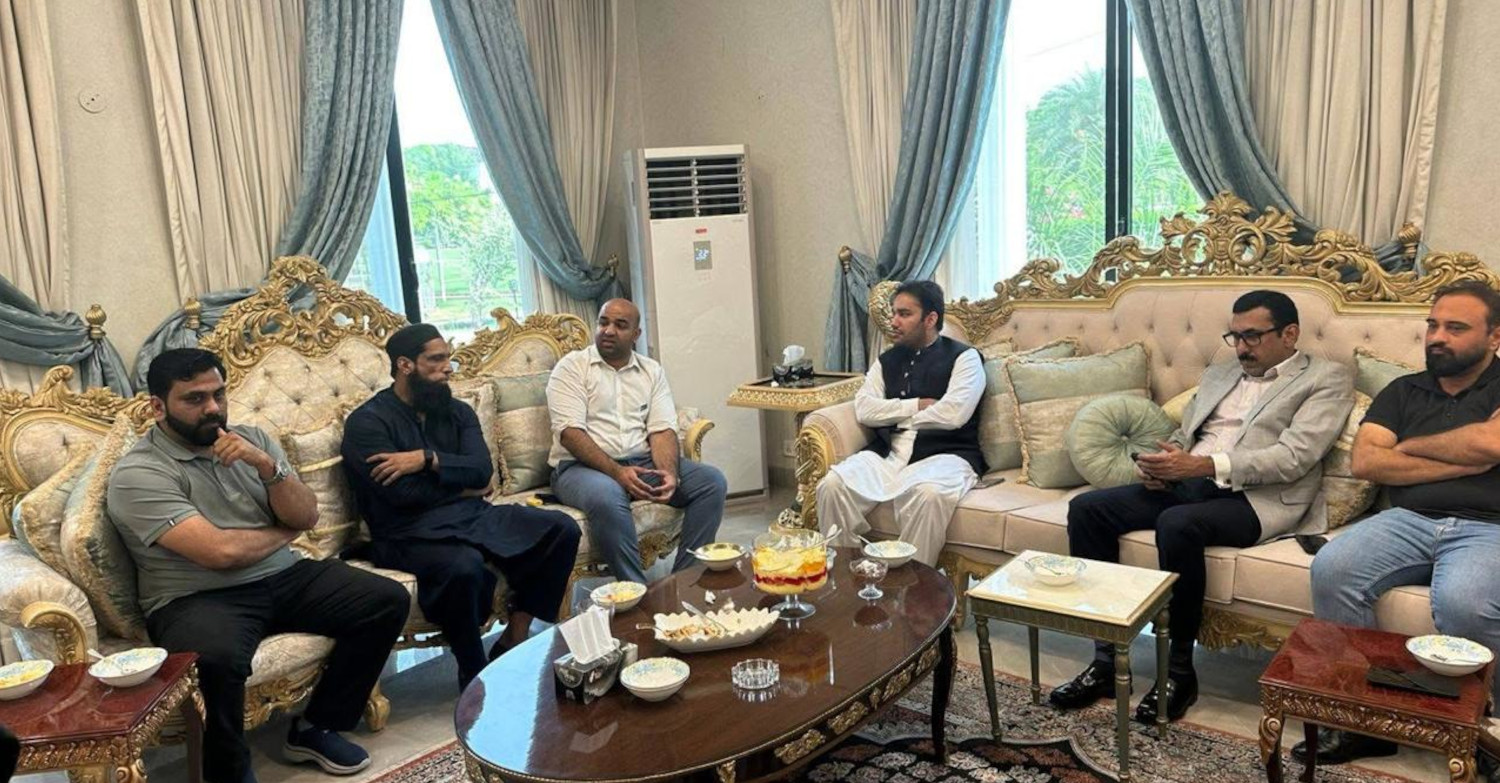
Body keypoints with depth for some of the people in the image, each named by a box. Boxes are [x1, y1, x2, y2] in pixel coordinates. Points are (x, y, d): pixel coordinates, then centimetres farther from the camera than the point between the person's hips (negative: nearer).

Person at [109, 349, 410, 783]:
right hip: (197, 599, -6)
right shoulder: (138, 474, -10)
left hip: (284, 578, 7)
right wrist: (283, 531, -2)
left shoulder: (252, 439, 10)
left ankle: (315, 728, 4)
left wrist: (267, 465, -15)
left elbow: (306, 516, 2)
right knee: (217, 659, -40)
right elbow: (221, 551, -21)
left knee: (388, 600, -10)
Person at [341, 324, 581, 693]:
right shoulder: (367, 422, -5)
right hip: (409, 533, -6)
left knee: (562, 529, -12)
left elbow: (481, 470, -2)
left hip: (472, 514, 7)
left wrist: (428, 458, -15)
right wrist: (460, 485, -2)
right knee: (464, 566, -39)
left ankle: (513, 641, -6)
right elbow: (402, 493, -15)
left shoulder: (457, 411, 14)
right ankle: (475, 673, -14)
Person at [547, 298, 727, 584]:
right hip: (582, 466, -4)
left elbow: (662, 429, 2)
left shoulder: (652, 371, 13)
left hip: (643, 462, 5)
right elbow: (570, 432, -12)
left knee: (712, 481, -14)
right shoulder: (572, 367, 0)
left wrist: (669, 473, -19)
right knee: (606, 496, -39)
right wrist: (616, 471, -24)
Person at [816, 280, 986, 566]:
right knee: (832, 485, -24)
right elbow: (864, 409, 5)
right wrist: (916, 405, -5)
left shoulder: (963, 357, 4)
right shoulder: (886, 361, 20)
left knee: (927, 494, -39)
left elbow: (953, 414, -12)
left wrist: (895, 416, 2)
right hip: (887, 454, 4)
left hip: (943, 454, -4)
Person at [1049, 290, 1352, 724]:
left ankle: (1179, 672, -18)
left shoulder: (1327, 379, 5)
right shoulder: (1219, 373, 25)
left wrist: (1203, 464, -20)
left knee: (1177, 524, -37)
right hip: (1186, 485, 7)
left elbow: (1293, 457, -10)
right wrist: (1161, 463, 0)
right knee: (1086, 507, -14)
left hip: (1257, 498, -7)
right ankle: (1106, 659, -9)